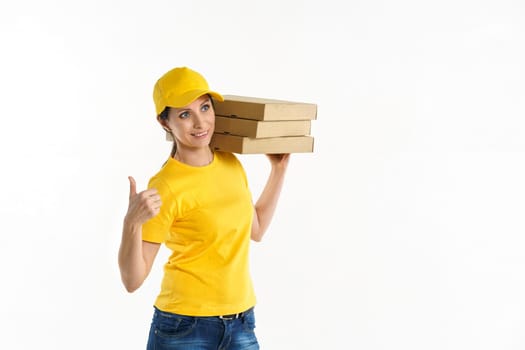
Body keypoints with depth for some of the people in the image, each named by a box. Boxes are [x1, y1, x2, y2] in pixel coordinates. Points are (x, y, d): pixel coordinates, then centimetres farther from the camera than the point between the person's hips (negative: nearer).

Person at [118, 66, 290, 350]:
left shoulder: (231, 164, 3)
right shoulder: (165, 187, -16)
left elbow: (256, 229, 19)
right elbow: (132, 280, -15)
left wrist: (279, 168, 17)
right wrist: (132, 223, -31)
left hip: (241, 325, 6)